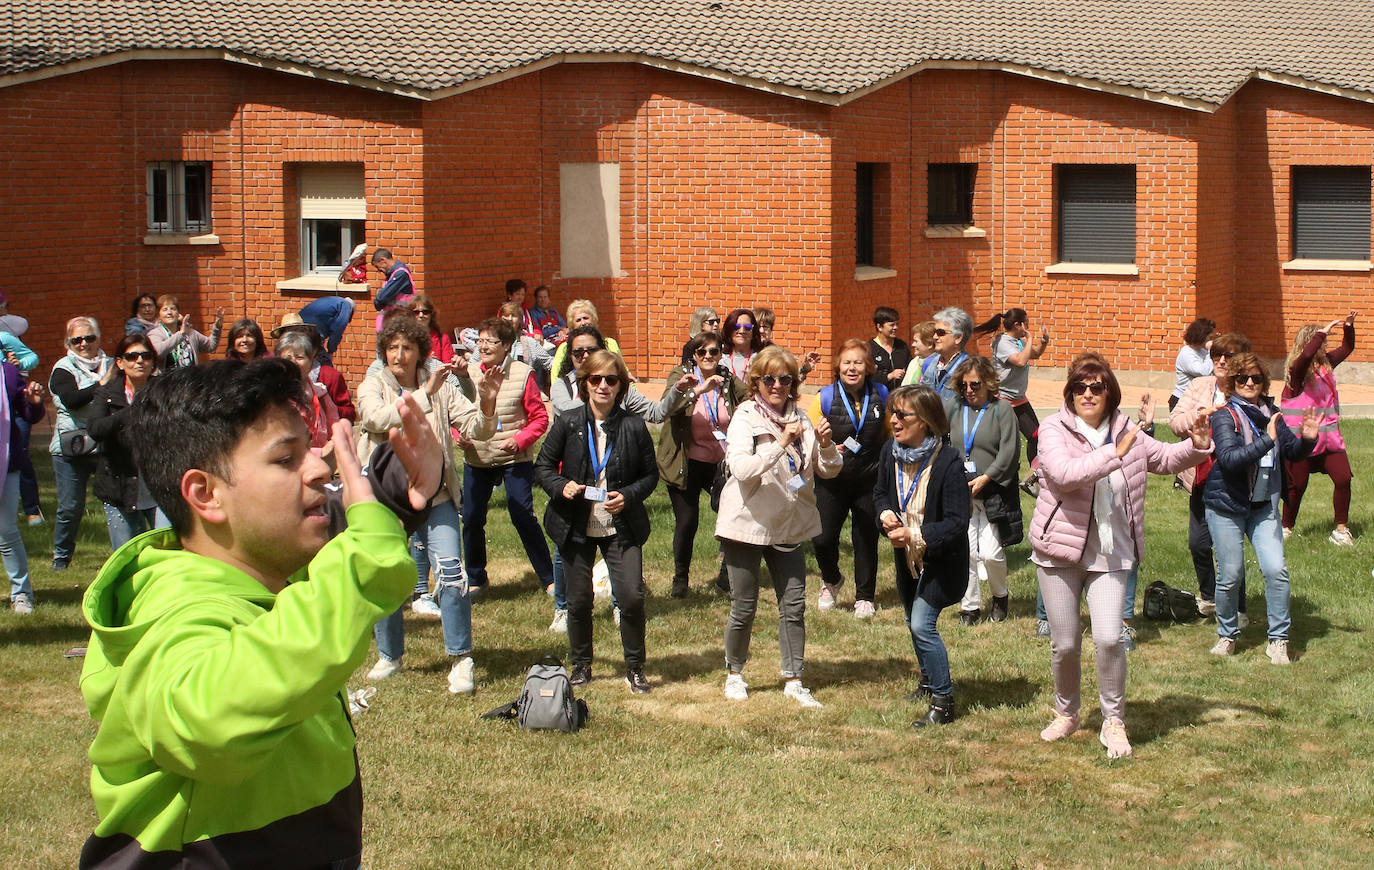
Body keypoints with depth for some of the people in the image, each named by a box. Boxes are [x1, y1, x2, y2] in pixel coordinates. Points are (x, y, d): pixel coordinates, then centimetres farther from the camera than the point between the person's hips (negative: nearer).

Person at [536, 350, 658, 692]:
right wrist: (561, 486, -15)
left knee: (631, 597, -8)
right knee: (579, 600, 10)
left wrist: (628, 496, -13)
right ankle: (580, 666, 28)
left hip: (621, 527, -1)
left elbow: (651, 474, 5)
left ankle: (635, 668, 11)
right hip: (576, 526, 1)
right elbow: (543, 465, 5)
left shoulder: (634, 426, -4)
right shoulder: (568, 423, -2)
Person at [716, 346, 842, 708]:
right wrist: (780, 444, -36)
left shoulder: (800, 420, 6)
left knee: (794, 605, 3)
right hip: (747, 525, -4)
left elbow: (829, 471, 7)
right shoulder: (745, 418, -11)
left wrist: (825, 445, -13)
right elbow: (742, 469, -27)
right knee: (744, 607, 5)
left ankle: (793, 680, 12)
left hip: (788, 525, 4)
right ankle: (735, 674, 24)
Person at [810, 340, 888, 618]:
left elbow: (891, 432, 13)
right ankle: (831, 580, 26)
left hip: (870, 480, 1)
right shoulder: (825, 397, -6)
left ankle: (864, 598, 24)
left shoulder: (881, 395, -1)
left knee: (866, 538, 6)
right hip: (832, 480, -1)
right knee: (823, 538, -6)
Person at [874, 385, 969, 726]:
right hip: (907, 557, 7)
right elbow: (880, 491, 12)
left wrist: (916, 537, -32)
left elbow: (957, 522, -24)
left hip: (940, 559, -7)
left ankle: (943, 701, -2)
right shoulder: (890, 452, -5)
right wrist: (885, 513, -10)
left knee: (922, 625, -14)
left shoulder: (947, 462, -25)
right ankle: (929, 679, 45)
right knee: (914, 622, 21)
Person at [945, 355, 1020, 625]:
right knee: (967, 552, 0)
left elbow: (1009, 452, -8)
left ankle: (1000, 596, 20)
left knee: (990, 552, -7)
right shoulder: (952, 408, 9)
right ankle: (970, 607, 12)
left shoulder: (1002, 410, -2)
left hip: (992, 492, -3)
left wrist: (985, 478, -14)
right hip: (961, 492, 3)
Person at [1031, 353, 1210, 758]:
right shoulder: (1054, 429, -9)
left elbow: (1167, 458, 19)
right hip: (1059, 549, -2)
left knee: (1109, 638, -12)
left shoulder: (1125, 432, 6)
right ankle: (1066, 714, 33)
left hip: (1111, 554, 2)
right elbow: (1065, 474, -27)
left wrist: (1197, 446, 0)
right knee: (1065, 645, 7)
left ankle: (1114, 722, 6)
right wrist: (1114, 454, -31)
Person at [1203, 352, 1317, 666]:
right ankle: (1227, 635, 24)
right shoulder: (1225, 416, -11)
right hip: (1227, 504, -4)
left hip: (1264, 506, 4)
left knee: (1276, 569, -8)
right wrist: (1266, 440, -35)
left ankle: (1278, 640, 4)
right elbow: (1229, 459, -27)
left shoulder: (1270, 414, 3)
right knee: (1230, 575, 1)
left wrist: (1308, 439, -7)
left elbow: (1293, 453, 14)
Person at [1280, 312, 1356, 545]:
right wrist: (1323, 332, -29)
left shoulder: (1326, 363, 8)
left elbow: (1346, 349, 23)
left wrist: (1349, 326, 7)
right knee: (1297, 485, 4)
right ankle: (1286, 526, 23)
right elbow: (1306, 355, -36)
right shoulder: (1297, 369, -13)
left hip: (1328, 436, 6)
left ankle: (1341, 528, 7)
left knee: (1343, 478, -6)